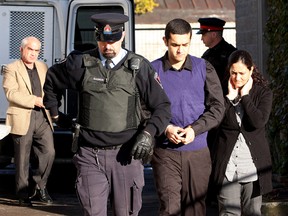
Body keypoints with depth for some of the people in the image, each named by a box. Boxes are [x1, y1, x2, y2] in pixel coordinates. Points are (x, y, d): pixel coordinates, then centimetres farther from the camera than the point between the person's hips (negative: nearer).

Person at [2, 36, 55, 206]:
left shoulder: (43, 67, 15)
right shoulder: (11, 69, -3)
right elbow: (11, 93, -15)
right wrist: (34, 100, -19)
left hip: (42, 116, 5)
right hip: (22, 118, -4)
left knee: (49, 152, -6)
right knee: (23, 160, 3)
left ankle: (39, 184, 14)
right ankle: (24, 195, 14)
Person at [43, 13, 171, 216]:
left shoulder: (139, 67, 0)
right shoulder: (82, 64, 3)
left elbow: (162, 106, 2)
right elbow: (52, 79, 22)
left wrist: (148, 132, -14)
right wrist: (55, 113, 25)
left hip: (125, 154, 0)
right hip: (90, 155, 1)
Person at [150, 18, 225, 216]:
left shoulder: (204, 68, 6)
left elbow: (218, 107, 3)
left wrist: (195, 129, -11)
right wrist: (165, 128, -14)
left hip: (198, 153, 2)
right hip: (165, 153, -2)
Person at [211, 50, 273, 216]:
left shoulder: (263, 93, 2)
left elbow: (258, 122, -14)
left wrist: (245, 95, -9)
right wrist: (230, 96, -9)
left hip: (253, 163, 0)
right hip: (228, 163, 0)